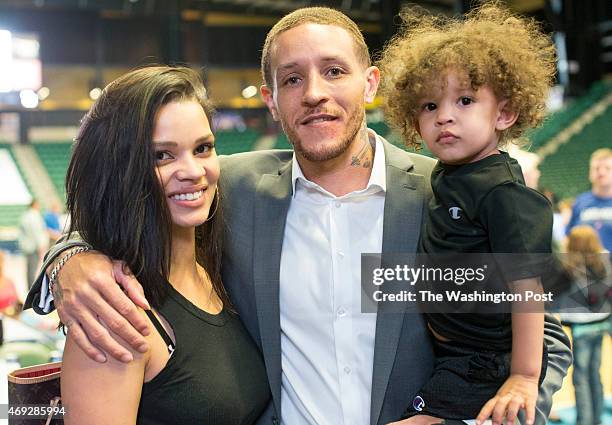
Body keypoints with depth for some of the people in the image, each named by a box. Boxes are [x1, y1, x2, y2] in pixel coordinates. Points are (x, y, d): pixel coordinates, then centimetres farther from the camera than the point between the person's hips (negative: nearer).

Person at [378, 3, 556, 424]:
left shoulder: (503, 192, -21)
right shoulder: (447, 178, 6)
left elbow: (525, 284, -24)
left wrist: (524, 378, -24)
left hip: (484, 372, -9)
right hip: (450, 356, 9)